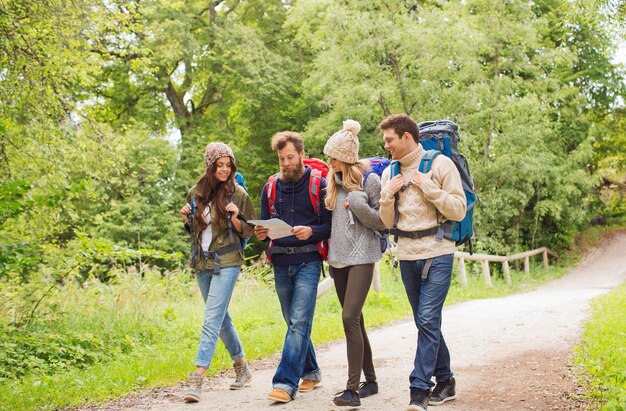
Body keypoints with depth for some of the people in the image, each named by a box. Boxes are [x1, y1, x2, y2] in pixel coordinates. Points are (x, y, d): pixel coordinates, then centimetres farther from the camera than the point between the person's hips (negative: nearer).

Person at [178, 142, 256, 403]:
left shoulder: (238, 193, -4)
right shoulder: (196, 192, 7)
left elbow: (248, 232, 0)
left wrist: (235, 218, -18)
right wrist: (186, 218, -2)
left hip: (226, 263, -5)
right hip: (201, 263, 5)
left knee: (212, 319, -13)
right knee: (221, 318, 15)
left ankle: (197, 379, -17)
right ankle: (242, 367, 32)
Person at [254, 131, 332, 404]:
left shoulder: (318, 184, -2)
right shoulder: (271, 187, 10)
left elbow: (331, 225, -4)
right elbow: (264, 225, 16)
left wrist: (311, 231, -23)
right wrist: (261, 234, -7)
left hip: (307, 261, -5)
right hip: (281, 264, 5)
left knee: (299, 322, -12)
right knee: (294, 323, 13)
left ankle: (286, 383, -13)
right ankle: (310, 372, 29)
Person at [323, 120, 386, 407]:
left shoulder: (369, 179, -7)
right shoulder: (333, 181, 11)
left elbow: (382, 222, -7)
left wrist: (361, 208, -19)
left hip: (361, 257, -7)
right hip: (338, 257, 7)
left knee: (350, 318, -16)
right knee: (355, 320, 11)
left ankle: (353, 388, -14)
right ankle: (370, 380, 22)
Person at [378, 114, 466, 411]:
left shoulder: (440, 164, -4)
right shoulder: (390, 172, 11)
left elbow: (459, 211, -8)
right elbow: (388, 223, 13)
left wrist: (428, 187, -15)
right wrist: (387, 195, -4)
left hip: (437, 253, -6)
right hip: (407, 255, 6)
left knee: (428, 320, -12)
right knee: (426, 322, 11)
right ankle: (445, 381, 24)